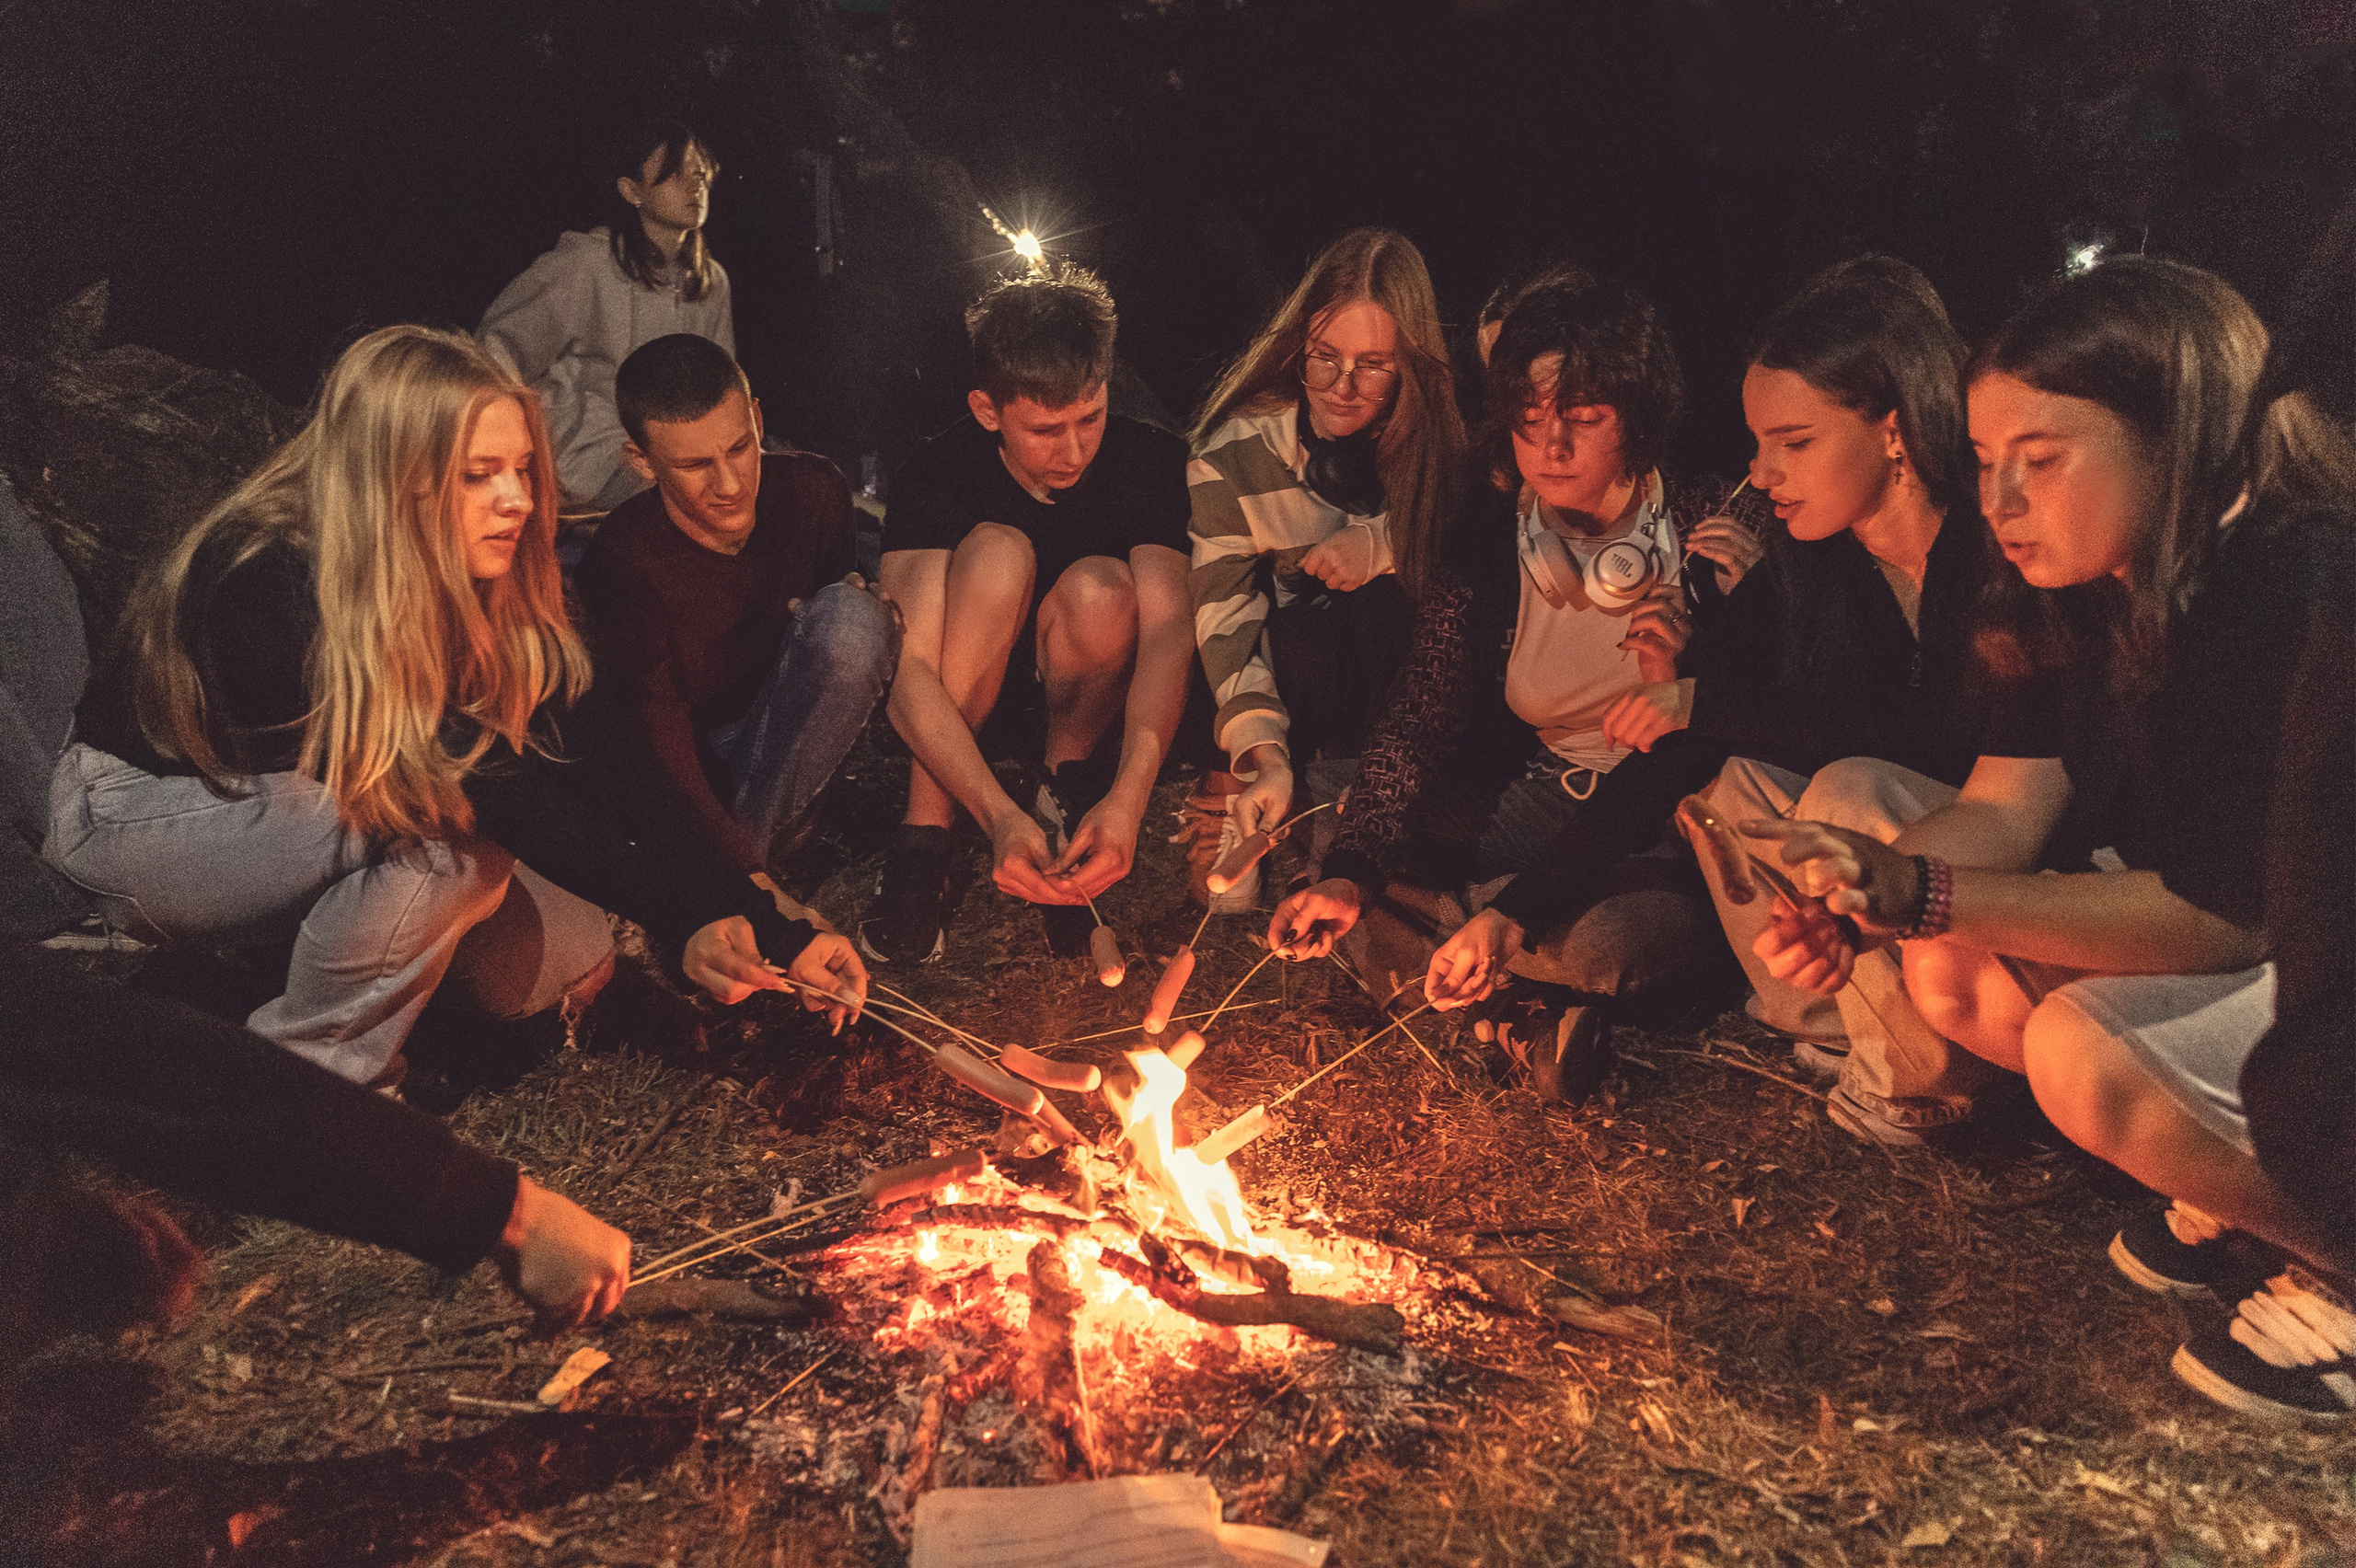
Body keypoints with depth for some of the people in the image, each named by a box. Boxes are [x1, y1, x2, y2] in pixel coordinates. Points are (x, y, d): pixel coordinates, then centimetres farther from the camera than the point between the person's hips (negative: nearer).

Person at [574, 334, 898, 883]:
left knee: (849, 615, -26)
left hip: (791, 732, 4)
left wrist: (862, 614, -14)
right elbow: (667, 758, -27)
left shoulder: (812, 490, -12)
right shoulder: (621, 563, -25)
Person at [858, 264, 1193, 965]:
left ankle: (1068, 770, -4)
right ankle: (924, 838, -27)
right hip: (961, 705, 0)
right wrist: (999, 816, -47)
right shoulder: (937, 473, -21)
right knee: (998, 551, -32)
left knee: (1099, 591, -33)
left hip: (1076, 691, 1)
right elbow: (909, 669, -32)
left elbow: (1169, 627, -30)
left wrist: (1129, 796, -46)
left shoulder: (1149, 461, -17)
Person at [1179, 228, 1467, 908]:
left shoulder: (1429, 435, -12)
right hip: (1281, 664, -2)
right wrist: (1264, 753, -40)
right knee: (1309, 640, -35)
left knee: (1378, 605, -31)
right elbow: (1225, 616, -25)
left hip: (1383, 663, 2)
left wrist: (1382, 542, -23)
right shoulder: (1232, 456, -18)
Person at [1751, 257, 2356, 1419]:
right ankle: (2234, 1197, 9)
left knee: (2083, 1051, -29)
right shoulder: (2098, 596, -2)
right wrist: (1866, 896, -26)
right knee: (1950, 973, -6)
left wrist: (1925, 896, -36)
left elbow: (2230, 915, -31)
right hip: (2259, 965, 8)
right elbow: (2004, 807, -6)